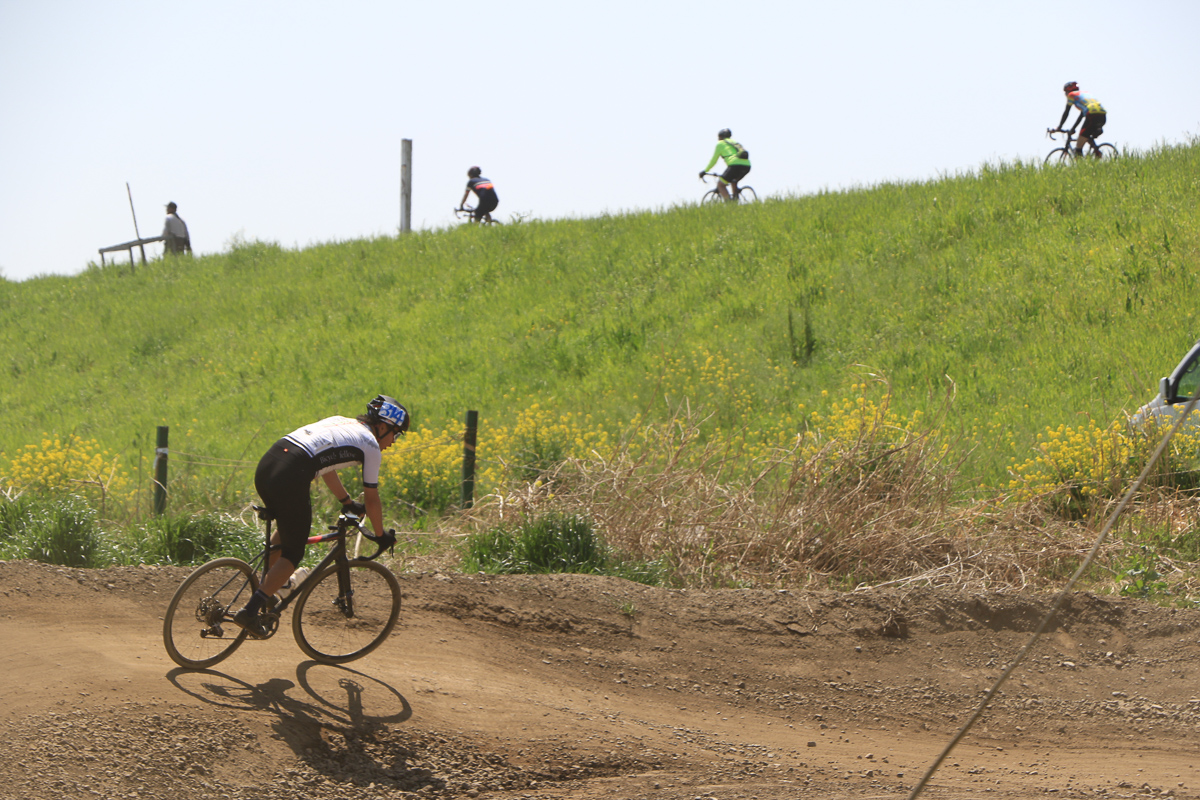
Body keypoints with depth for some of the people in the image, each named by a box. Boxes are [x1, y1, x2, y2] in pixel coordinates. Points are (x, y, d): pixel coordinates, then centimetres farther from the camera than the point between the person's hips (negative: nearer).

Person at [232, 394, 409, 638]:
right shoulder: (370, 445, 7)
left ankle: (263, 591, 35)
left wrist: (348, 503, 54)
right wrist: (381, 536, 28)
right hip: (290, 478, -8)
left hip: (265, 465, 8)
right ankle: (250, 610, -3)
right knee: (293, 553, 6)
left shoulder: (341, 423, 29)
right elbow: (371, 501, 12)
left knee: (287, 529, 34)